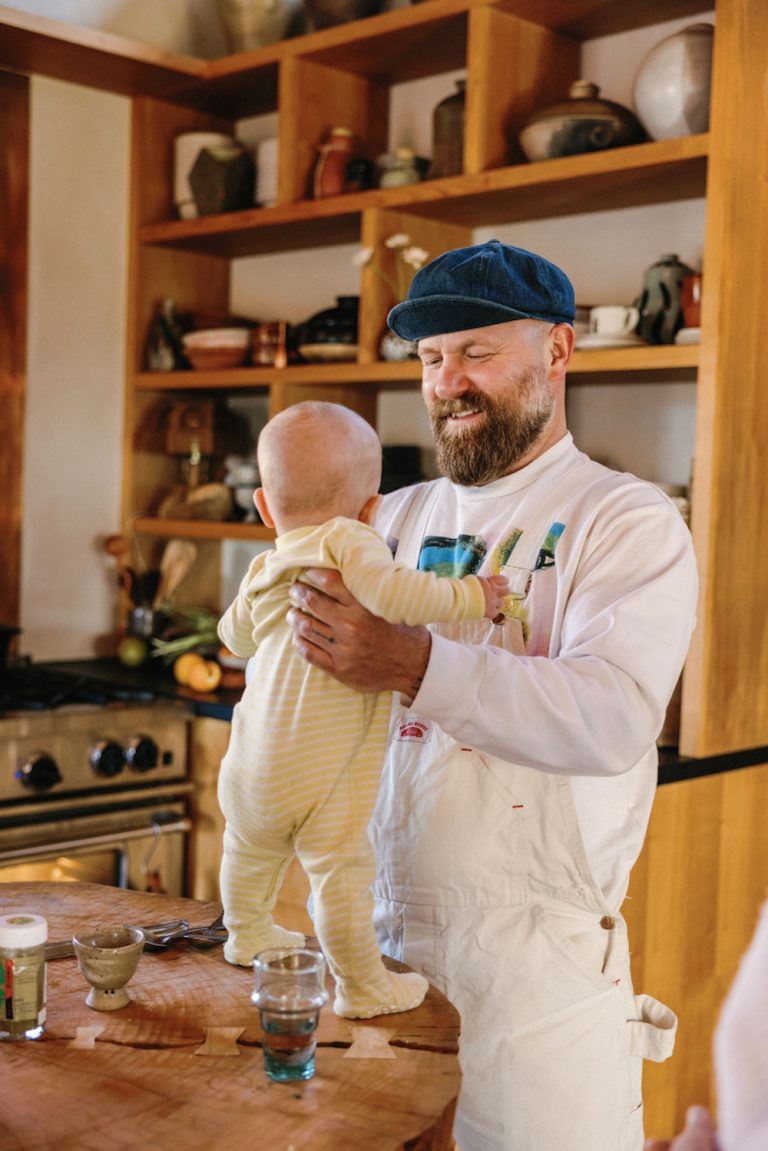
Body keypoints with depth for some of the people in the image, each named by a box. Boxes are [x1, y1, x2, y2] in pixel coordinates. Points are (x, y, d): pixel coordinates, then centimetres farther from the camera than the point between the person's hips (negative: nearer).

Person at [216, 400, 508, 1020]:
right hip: (322, 769, -8)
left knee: (250, 847, 27)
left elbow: (235, 634, 29)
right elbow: (393, 594, -28)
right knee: (341, 869, 0)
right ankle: (363, 986, 10)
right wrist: (470, 595, -17)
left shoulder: (263, 571, 12)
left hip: (251, 760, 8)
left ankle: (247, 933, 49)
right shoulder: (349, 542, -10)